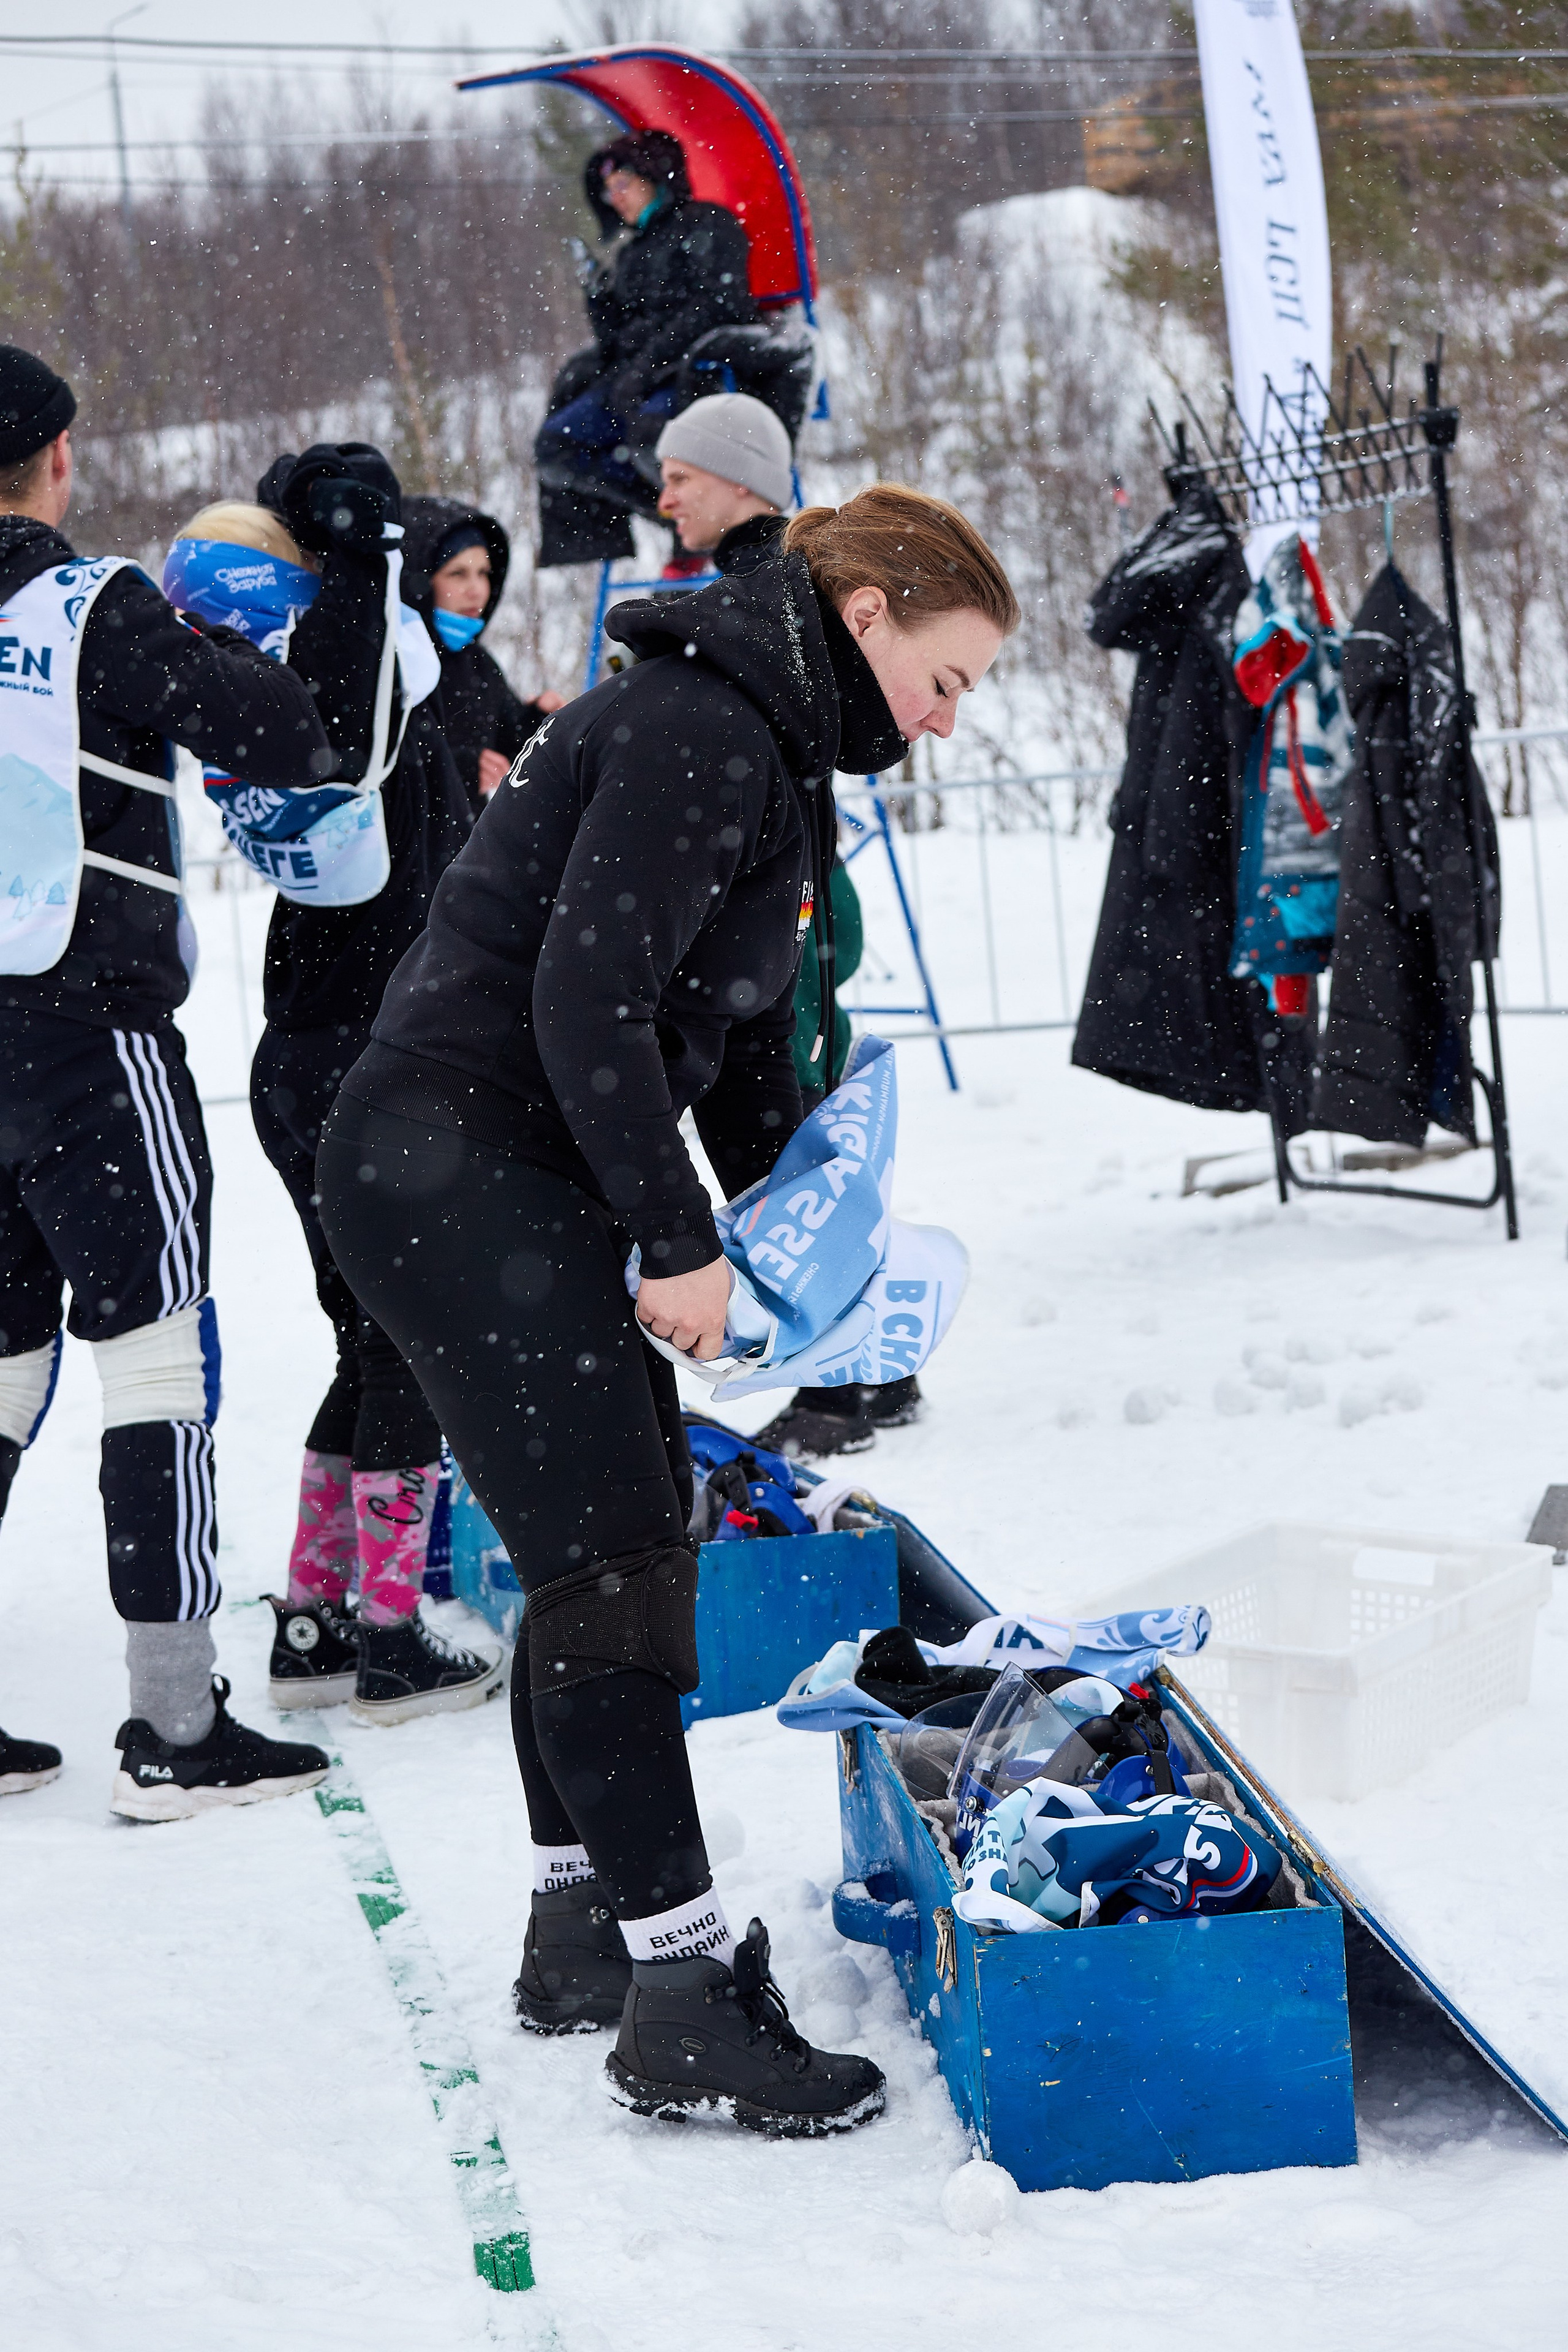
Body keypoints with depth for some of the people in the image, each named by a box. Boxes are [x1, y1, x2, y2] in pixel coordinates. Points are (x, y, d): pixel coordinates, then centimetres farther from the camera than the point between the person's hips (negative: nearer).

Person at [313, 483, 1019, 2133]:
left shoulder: (770, 754, 18)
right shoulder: (700, 732, -16)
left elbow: (739, 1031, 23)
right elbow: (588, 996, -25)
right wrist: (677, 1239, -20)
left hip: (518, 1180, 11)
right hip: (450, 1170, -11)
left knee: (622, 1545, 16)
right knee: (613, 1568, -12)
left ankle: (582, 1929, 28)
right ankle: (681, 2007, -9)